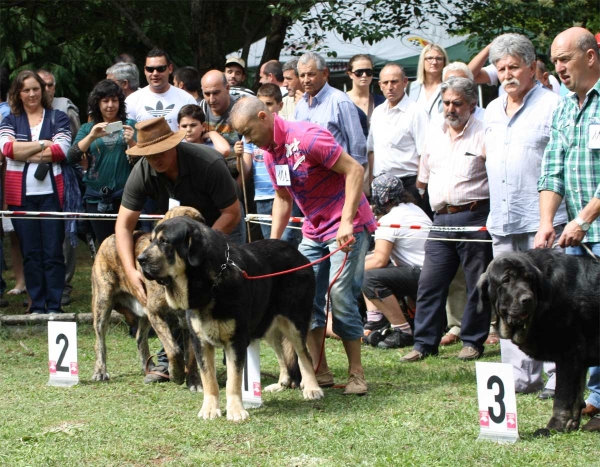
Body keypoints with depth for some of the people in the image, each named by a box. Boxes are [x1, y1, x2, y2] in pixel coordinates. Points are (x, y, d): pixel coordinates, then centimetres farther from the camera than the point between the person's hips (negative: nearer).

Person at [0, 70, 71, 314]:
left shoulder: (58, 118, 7)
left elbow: (61, 150, -8)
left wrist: (25, 153, -8)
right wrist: (43, 144, -8)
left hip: (51, 193, -1)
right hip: (21, 195, 2)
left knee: (53, 252, -3)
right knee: (30, 253, 4)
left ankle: (54, 306, 1)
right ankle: (37, 306, 9)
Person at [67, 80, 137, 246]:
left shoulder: (130, 126, 7)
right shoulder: (87, 129, 11)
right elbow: (71, 158, -4)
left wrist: (131, 142, -21)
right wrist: (92, 136, -17)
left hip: (125, 195, -2)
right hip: (96, 198, 2)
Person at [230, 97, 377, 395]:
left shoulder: (306, 137, -20)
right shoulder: (270, 153, 6)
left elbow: (354, 169, -22)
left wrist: (347, 222, -27)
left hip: (347, 227, -9)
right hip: (313, 231, 9)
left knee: (340, 294, -12)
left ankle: (356, 373, -1)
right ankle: (320, 372, 9)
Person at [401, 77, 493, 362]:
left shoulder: (483, 134, -4)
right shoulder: (434, 134, 15)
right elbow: (423, 176, 24)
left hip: (474, 218, -5)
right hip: (441, 219, 5)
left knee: (477, 283, 2)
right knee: (429, 283, 2)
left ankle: (473, 341, 12)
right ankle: (424, 343, 7)